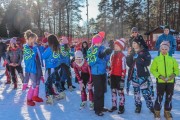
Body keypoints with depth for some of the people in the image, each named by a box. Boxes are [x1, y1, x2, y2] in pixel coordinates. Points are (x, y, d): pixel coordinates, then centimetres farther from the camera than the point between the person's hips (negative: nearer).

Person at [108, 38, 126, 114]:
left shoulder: (122, 56, -14)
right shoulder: (112, 55, 8)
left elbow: (123, 69, -14)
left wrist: (122, 78, -14)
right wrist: (109, 75, 15)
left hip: (119, 76, -7)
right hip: (113, 76, 7)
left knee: (120, 91, 3)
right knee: (113, 91, 13)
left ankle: (121, 107, 16)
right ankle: (114, 105, 26)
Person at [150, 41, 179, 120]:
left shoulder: (172, 59, 3)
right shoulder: (156, 59, -2)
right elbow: (152, 70, -2)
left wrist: (174, 74, -13)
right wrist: (159, 76, -15)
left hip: (170, 82, 2)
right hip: (160, 81, -2)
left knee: (169, 97, 11)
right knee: (159, 97, 4)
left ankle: (167, 112, 28)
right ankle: (157, 112, 20)